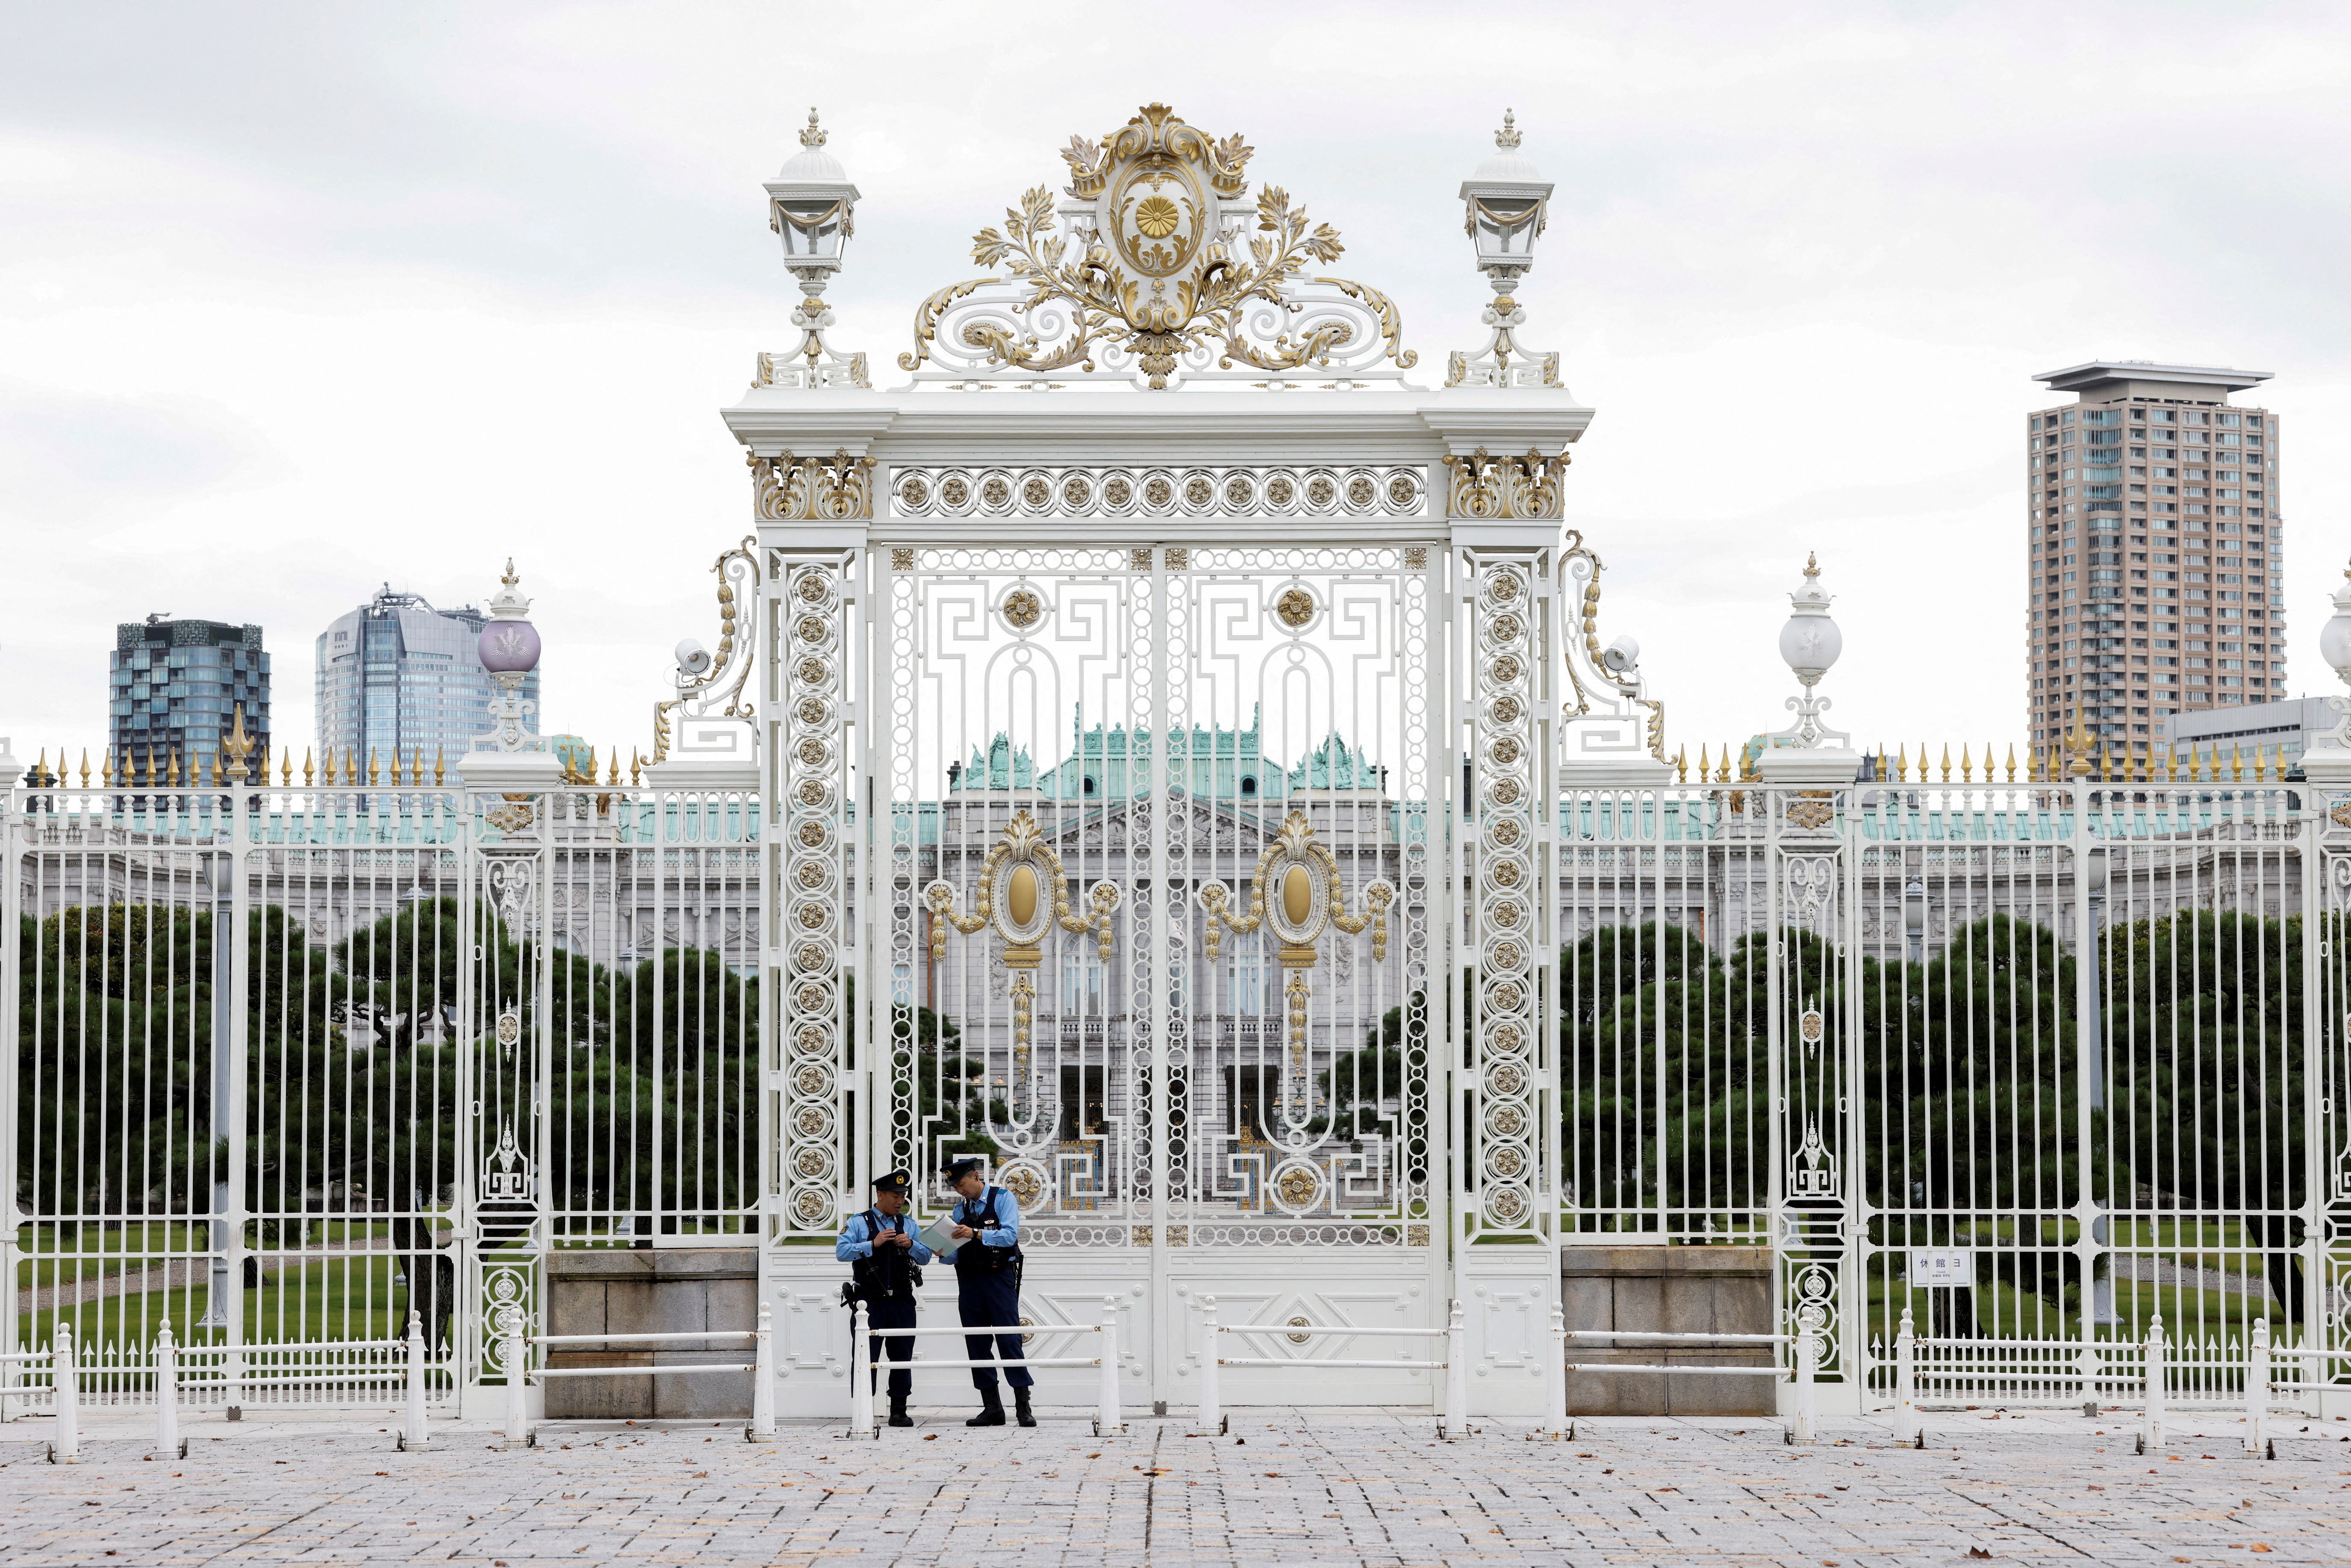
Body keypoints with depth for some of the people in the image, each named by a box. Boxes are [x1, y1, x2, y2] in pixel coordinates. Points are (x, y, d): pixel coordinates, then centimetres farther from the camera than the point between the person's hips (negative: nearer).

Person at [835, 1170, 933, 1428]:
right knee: (866, 1357, -4)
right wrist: (873, 1244, -16)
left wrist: (911, 1245, -10)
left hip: (902, 1302, 4)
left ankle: (899, 1411, 12)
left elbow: (926, 1256, 10)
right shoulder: (859, 1223, 3)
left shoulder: (907, 1225, 15)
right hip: (870, 1301, -4)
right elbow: (842, 1251, -9)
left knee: (902, 1358, 5)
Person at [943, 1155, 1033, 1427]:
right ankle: (992, 1408, 7)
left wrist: (976, 1234, -25)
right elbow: (958, 1253, 14)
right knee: (977, 1345, 3)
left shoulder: (1003, 1199, -1)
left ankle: (1024, 1407, -9)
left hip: (999, 1279, -6)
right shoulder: (961, 1209, 15)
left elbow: (1010, 1235, -15)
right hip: (969, 1280, 6)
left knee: (1010, 1341, -10)